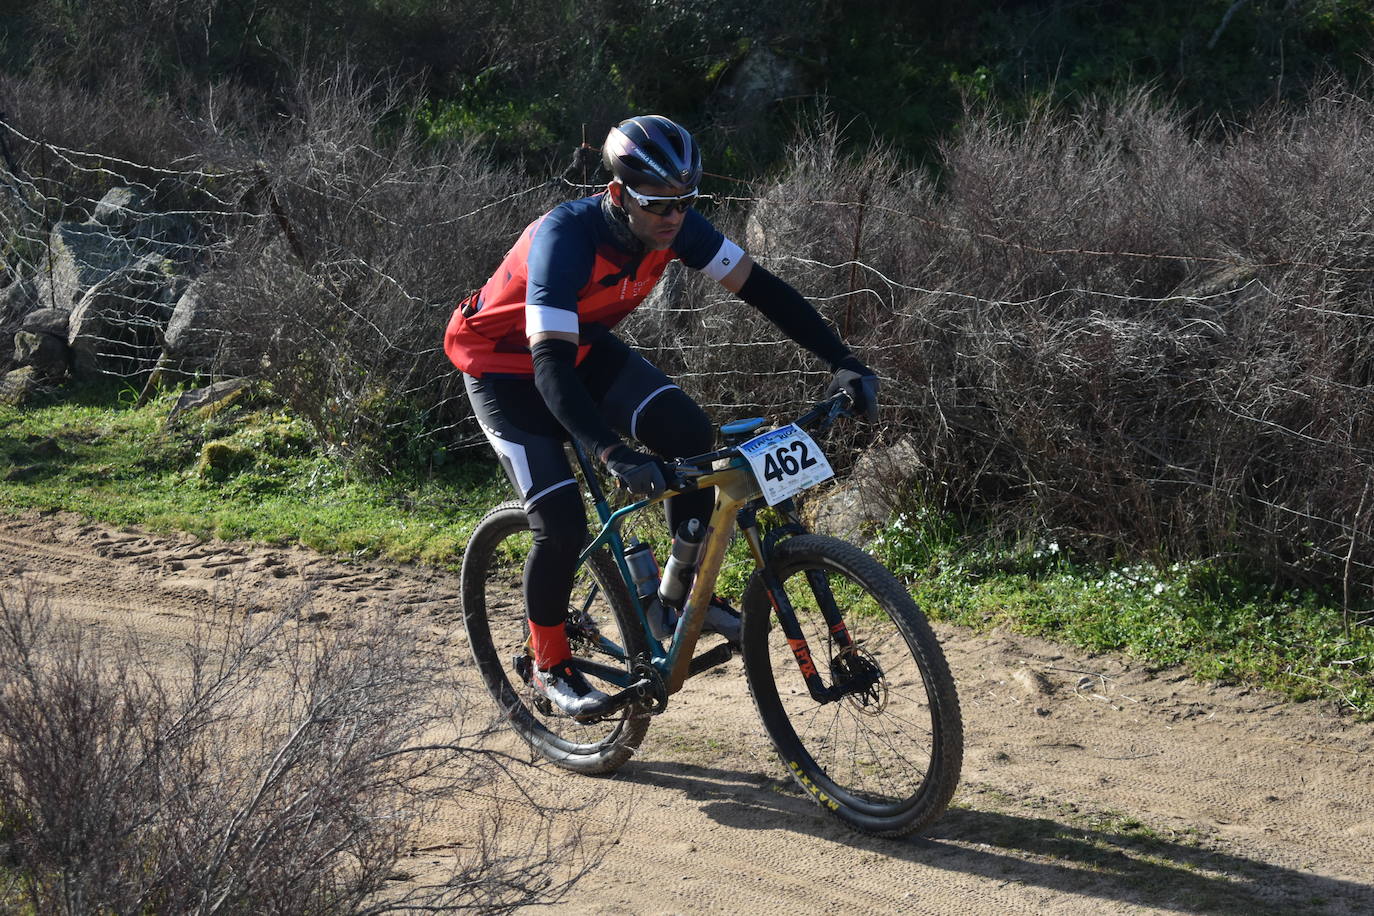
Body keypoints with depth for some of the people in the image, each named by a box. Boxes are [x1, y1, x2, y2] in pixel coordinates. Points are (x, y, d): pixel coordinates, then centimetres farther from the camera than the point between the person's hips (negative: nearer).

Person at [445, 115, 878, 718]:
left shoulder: (673, 224, -19)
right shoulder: (566, 237, -37)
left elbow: (758, 286, -13)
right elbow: (550, 365, -45)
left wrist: (843, 362, -21)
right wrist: (612, 453, -57)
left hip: (582, 346, 6)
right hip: (507, 367, -6)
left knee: (690, 432, -18)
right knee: (561, 524, -16)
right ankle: (550, 667, 8)